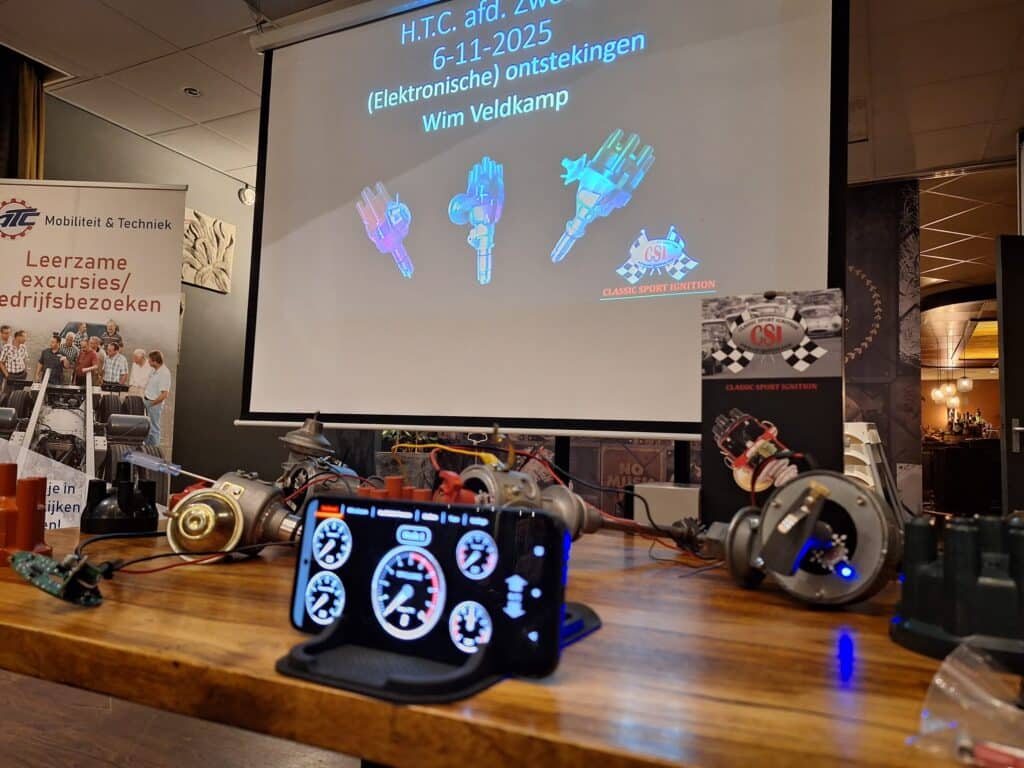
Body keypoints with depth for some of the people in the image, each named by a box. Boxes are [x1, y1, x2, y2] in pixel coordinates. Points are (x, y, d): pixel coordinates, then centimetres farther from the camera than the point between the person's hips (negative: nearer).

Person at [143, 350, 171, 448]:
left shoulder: (164, 373, -22)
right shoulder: (155, 371, 6)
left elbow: (164, 394, -24)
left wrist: (151, 404, -17)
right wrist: (145, 397, 12)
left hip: (155, 404, -9)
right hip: (147, 401, 9)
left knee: (154, 428, 1)